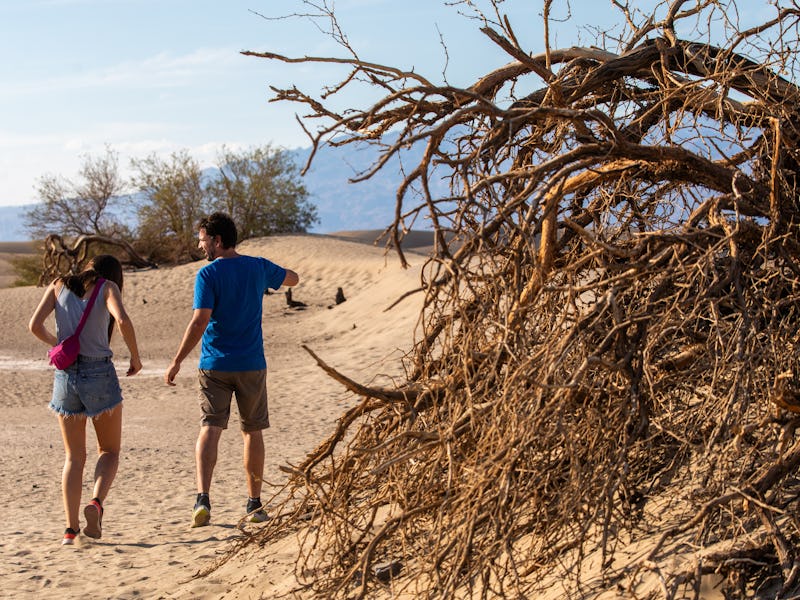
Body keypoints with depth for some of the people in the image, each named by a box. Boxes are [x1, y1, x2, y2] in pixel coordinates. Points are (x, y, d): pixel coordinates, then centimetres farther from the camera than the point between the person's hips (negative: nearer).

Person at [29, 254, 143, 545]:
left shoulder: (59, 286, 12)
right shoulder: (108, 287, 4)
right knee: (109, 451, 14)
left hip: (65, 376, 2)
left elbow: (35, 325, 0)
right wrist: (135, 357, -2)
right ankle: (96, 503, -12)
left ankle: (71, 528, 0)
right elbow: (123, 320, -15)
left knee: (74, 457, 12)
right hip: (100, 373, -2)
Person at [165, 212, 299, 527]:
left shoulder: (208, 274, -8)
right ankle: (254, 504, 16)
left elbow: (199, 321, -17)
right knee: (252, 432, 12)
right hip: (251, 364, 3)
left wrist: (177, 361, -11)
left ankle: (203, 498, -19)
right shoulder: (259, 268, 4)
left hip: (214, 365, -3)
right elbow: (293, 279, 24)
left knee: (210, 429, -3)